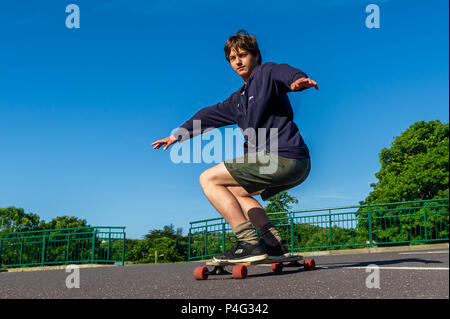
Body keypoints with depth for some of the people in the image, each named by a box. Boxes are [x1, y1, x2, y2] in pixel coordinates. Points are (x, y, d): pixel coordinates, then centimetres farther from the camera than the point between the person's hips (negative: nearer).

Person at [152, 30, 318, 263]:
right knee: (235, 192, 26)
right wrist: (178, 134, 34)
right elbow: (210, 115, 34)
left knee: (209, 179, -4)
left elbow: (282, 73, -23)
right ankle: (274, 243, 7)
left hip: (284, 158, -9)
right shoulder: (238, 99, 26)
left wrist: (298, 80, -47)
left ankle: (250, 244, -16)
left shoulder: (265, 73, 0)